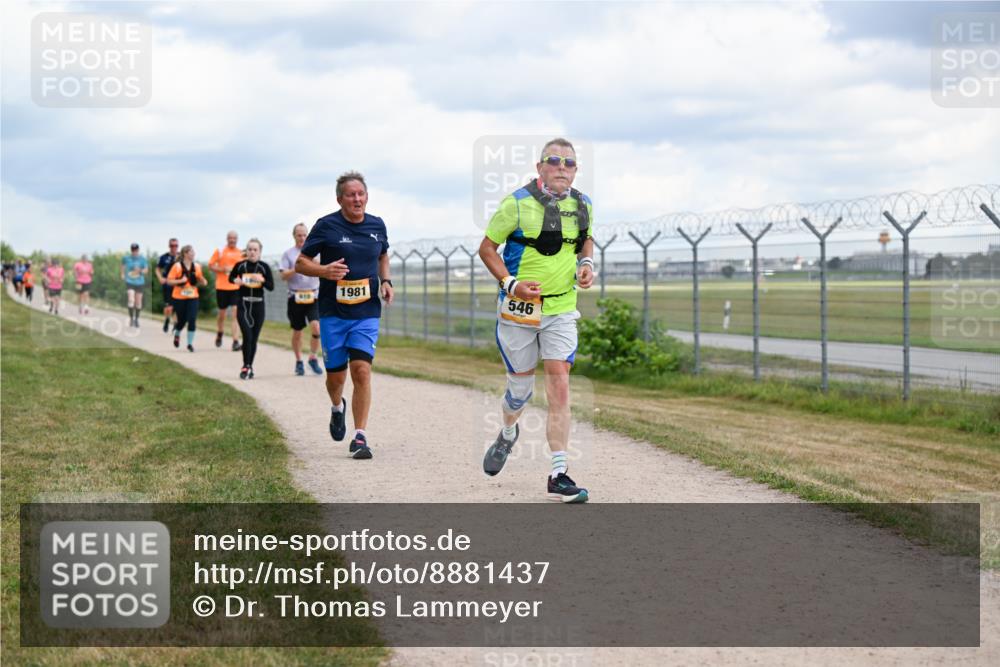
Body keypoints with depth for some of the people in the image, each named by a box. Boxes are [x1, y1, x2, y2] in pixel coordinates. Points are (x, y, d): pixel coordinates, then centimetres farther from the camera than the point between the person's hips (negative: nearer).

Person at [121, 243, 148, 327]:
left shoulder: (142, 259, -5)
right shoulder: (126, 258, -2)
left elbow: (146, 270, -1)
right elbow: (123, 264, 20)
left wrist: (140, 271, -21)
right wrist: (122, 274, 14)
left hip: (139, 283, 1)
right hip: (129, 282, -1)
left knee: (138, 302, 6)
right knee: (131, 300, -18)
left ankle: (136, 319, 26)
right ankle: (131, 318, -8)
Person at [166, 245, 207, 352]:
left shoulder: (196, 267, 3)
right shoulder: (177, 266, -9)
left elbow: (200, 280, 17)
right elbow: (169, 281, -9)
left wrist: (203, 281, -6)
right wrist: (180, 280, -23)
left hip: (192, 298, 2)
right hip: (179, 298, -2)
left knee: (192, 320, -12)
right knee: (182, 320, 8)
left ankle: (190, 343, -2)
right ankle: (176, 335, 42)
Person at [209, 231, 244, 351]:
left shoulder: (241, 253, 7)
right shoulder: (219, 251, 1)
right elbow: (211, 265, 1)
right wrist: (223, 269, -13)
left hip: (236, 287, 0)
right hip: (222, 287, 0)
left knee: (236, 313, -11)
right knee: (222, 313, 11)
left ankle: (235, 341, -14)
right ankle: (219, 335, 38)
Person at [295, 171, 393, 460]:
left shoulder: (377, 226, 7)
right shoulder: (326, 226, -5)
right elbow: (300, 263, -1)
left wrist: (385, 281, 8)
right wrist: (324, 270, -21)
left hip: (367, 312, 1)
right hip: (333, 312, -1)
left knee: (362, 370, -13)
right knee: (336, 374, 5)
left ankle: (360, 438, -8)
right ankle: (337, 408, 42)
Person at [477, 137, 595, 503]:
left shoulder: (582, 205, 3)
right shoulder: (517, 203, -10)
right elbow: (487, 246, -4)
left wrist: (586, 263, 2)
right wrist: (510, 283, -17)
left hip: (561, 310, 3)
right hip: (518, 308, -2)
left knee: (559, 386, -8)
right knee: (521, 387, 9)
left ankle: (559, 476, -7)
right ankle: (507, 434, 44)